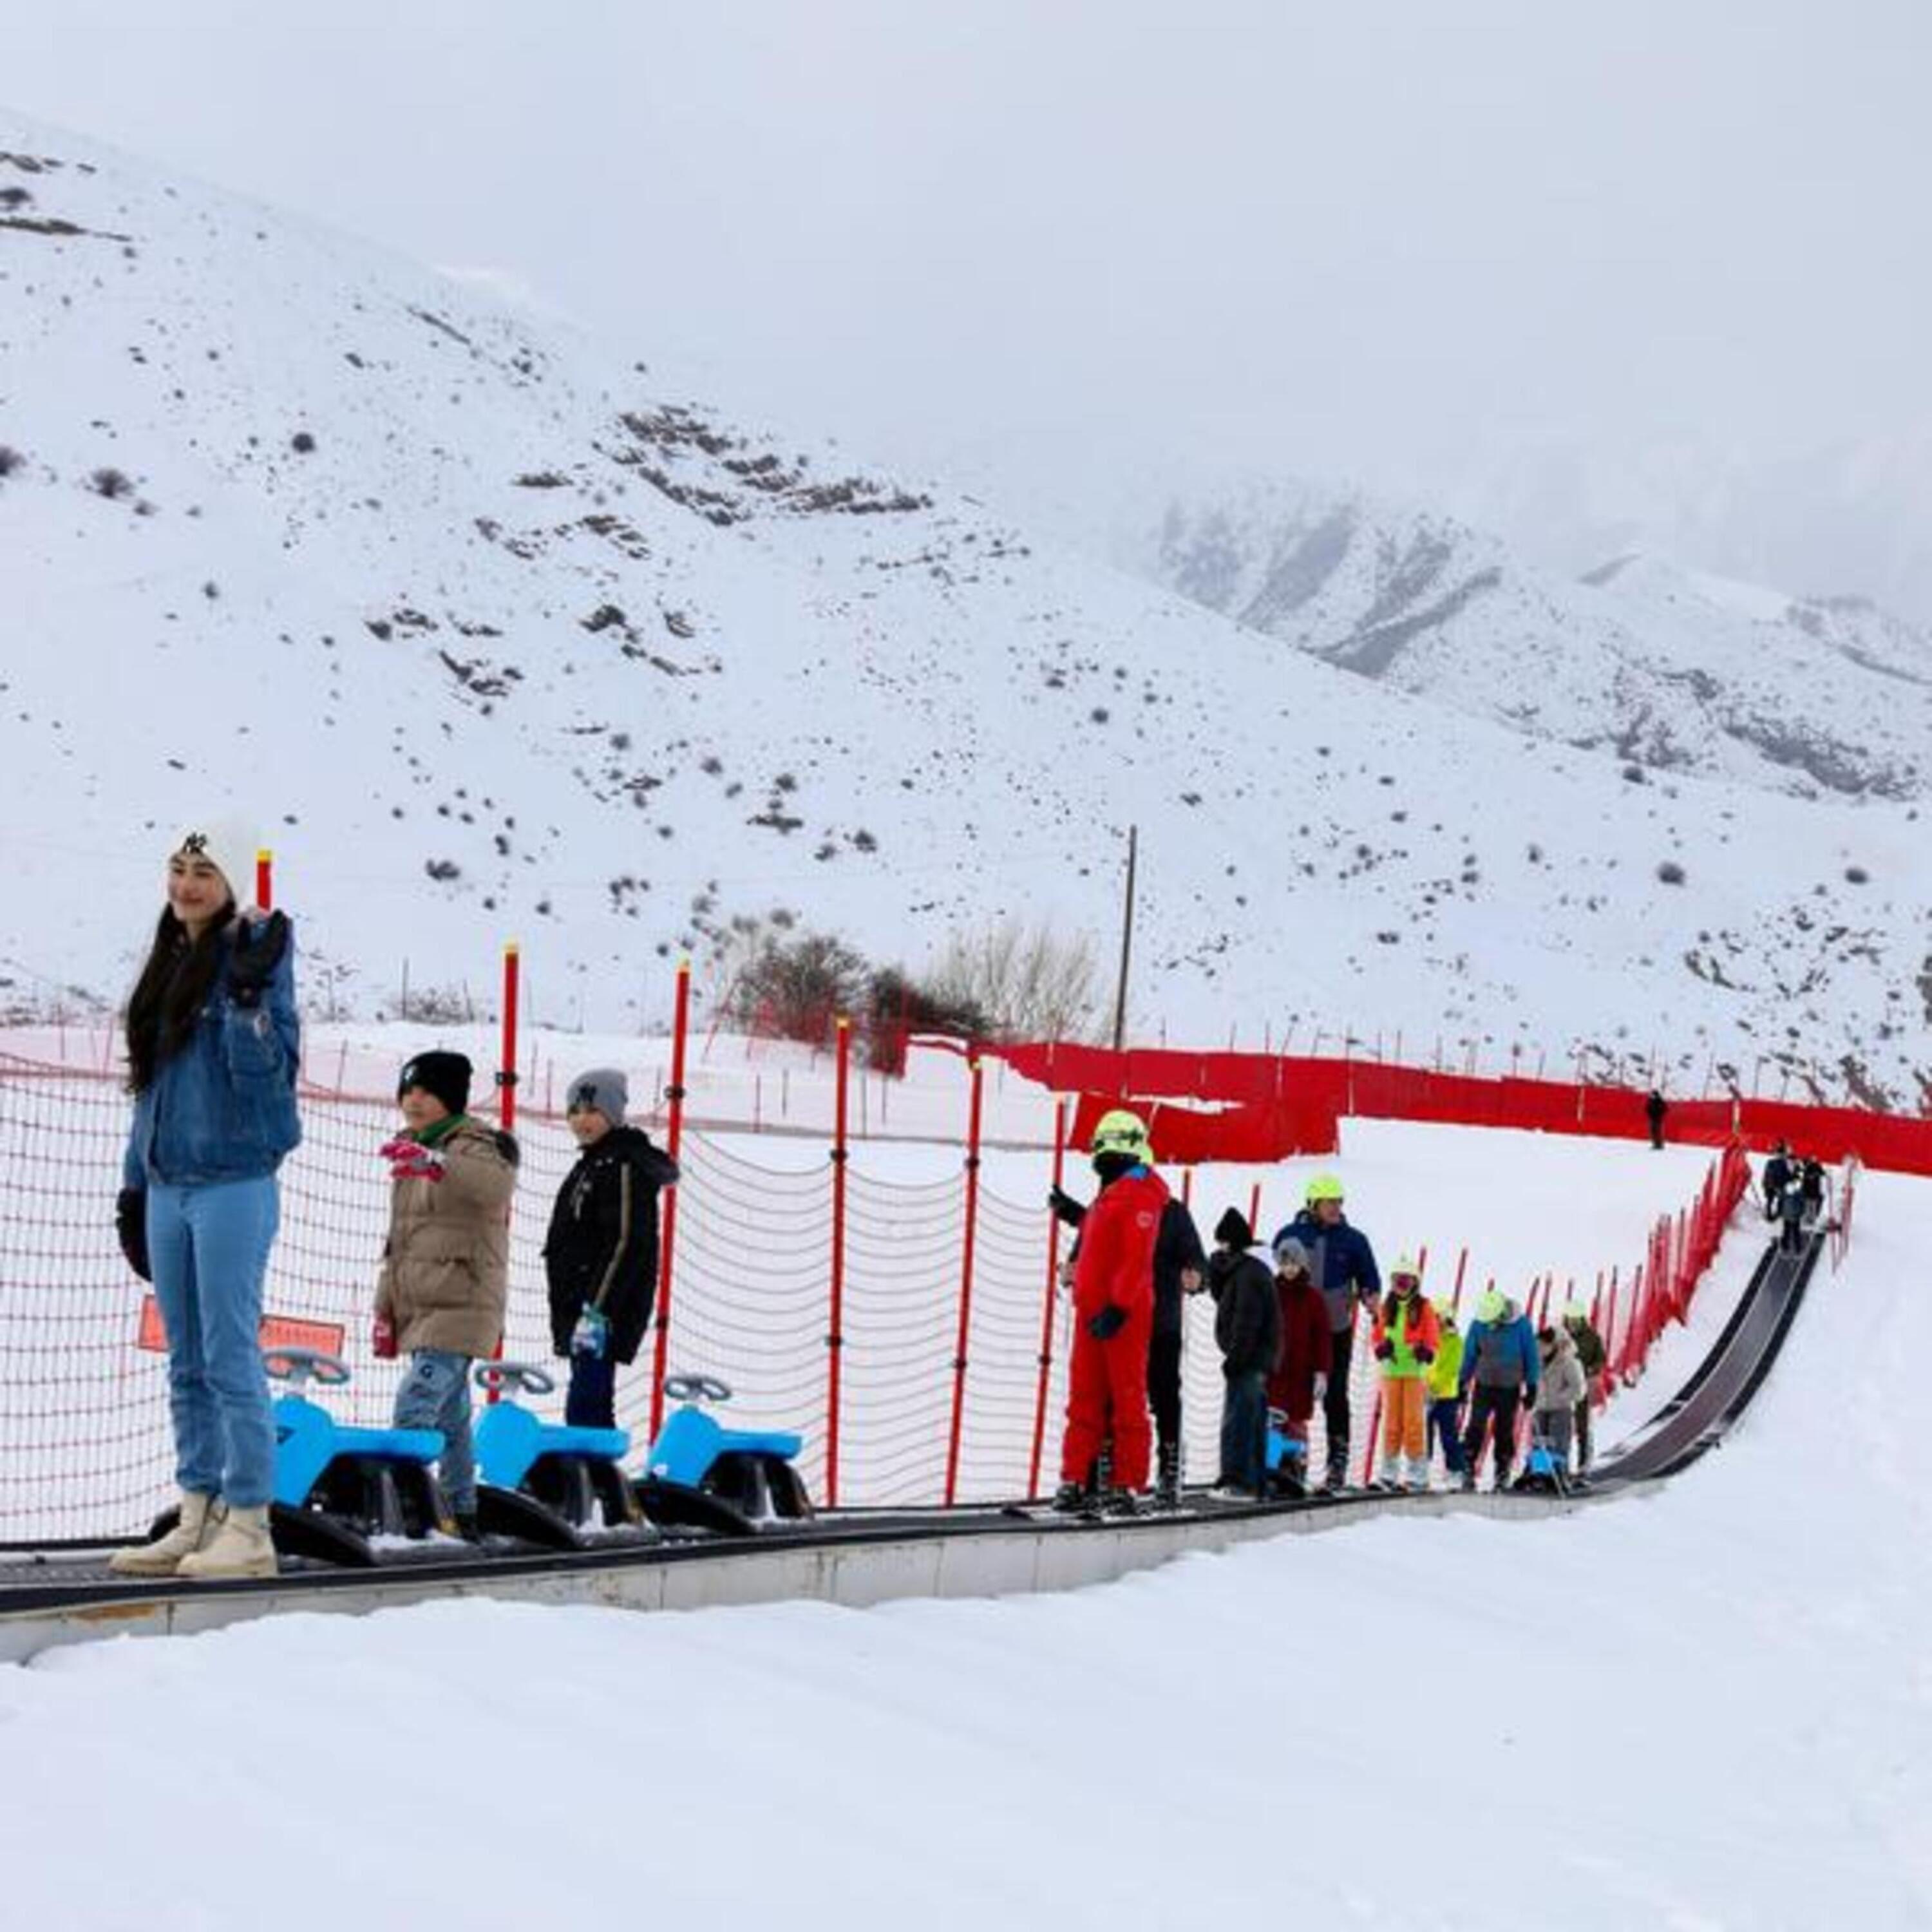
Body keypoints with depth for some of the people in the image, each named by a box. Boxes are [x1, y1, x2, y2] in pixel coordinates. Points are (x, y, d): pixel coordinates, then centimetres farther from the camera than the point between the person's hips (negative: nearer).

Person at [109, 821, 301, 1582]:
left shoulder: (254, 957, -8)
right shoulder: (169, 966, 15)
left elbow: (267, 1075, -16)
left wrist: (249, 994, -26)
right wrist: (135, 1184, 19)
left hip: (232, 1184, -8)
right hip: (169, 1184, 8)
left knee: (230, 1359, -7)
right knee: (187, 1365, 10)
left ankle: (249, 1526, -4)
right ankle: (198, 1517, 15)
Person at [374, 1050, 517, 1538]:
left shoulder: (476, 1146, -7)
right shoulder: (411, 1152, 19)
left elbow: (496, 1183, -33)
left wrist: (436, 1163, -50)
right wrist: (385, 1310, 20)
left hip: (461, 1307, -8)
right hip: (420, 1309, 8)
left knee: (415, 1407, -20)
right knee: (449, 1415, 12)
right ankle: (461, 1512, 17)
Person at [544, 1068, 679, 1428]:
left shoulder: (626, 1165, -12)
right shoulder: (590, 1165, 19)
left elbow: (626, 1245, -20)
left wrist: (596, 1312, -25)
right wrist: (566, 1316, 23)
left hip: (606, 1312, -10)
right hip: (581, 1311, 10)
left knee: (583, 1411, -17)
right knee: (594, 1411, 12)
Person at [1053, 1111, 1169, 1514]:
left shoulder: (1139, 1193, -10)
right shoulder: (1109, 1194, 20)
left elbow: (1136, 1258, -18)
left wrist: (1117, 1307, -23)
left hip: (1122, 1314, -9)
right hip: (1092, 1312, 9)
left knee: (1127, 1398, -4)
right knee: (1084, 1399, 7)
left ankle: (1128, 1486, -1)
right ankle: (1075, 1480, 9)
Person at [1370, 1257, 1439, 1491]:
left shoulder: (1423, 1308, 1)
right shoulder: (1386, 1308, 11)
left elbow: (1433, 1339, 1)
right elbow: (1378, 1336, 15)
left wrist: (1426, 1351, -19)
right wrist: (1382, 1347, -7)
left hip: (1415, 1371, -3)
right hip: (1391, 1370, 3)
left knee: (1414, 1423, -7)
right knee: (1391, 1422, 5)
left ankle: (1417, 1474, -3)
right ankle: (1390, 1472, 11)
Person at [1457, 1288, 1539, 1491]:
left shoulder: (1521, 1325, -11)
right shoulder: (1478, 1325, -6)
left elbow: (1531, 1356, 0)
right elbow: (1470, 1354, 7)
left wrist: (1531, 1385, 1)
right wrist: (1463, 1381, 9)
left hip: (1510, 1389, -1)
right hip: (1484, 1385, 1)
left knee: (1505, 1431, 2)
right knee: (1476, 1428, -10)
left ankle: (1503, 1474, 12)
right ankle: (1468, 1471, -7)